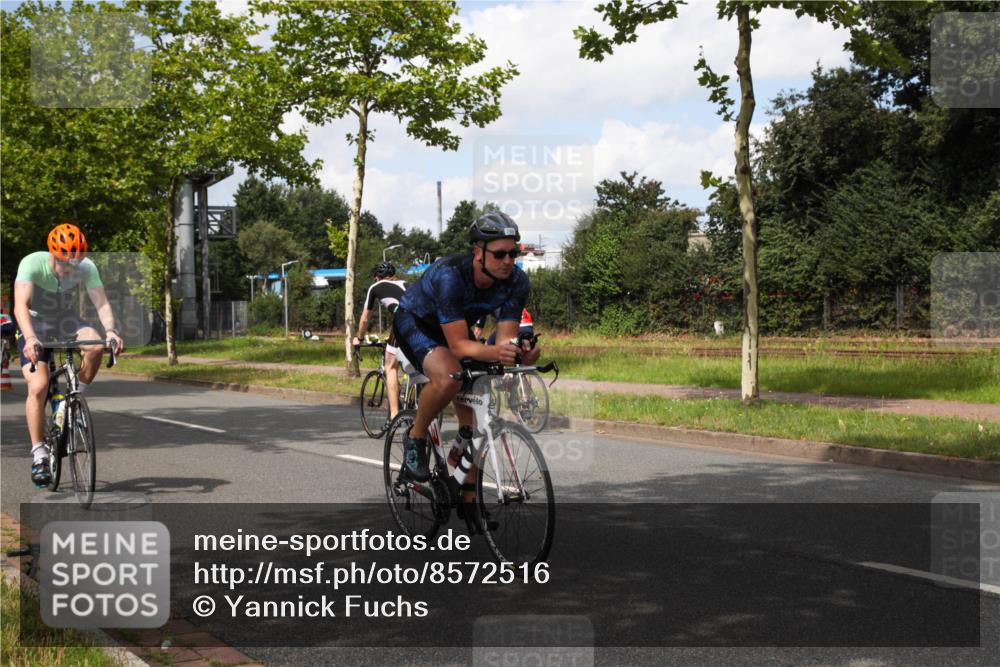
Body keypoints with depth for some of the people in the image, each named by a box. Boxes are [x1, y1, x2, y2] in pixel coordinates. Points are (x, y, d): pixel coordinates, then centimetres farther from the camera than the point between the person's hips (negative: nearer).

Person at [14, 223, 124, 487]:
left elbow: (101, 303, -25)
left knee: (96, 346, -31)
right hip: (36, 326, -2)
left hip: (67, 322, 2)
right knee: (38, 386, -21)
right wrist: (30, 339, -53)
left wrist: (110, 331, -45)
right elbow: (20, 306, -37)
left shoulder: (87, 268, -19)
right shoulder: (32, 263, -26)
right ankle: (39, 453, -8)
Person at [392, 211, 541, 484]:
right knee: (449, 377, -36)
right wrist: (495, 353, -60)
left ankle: (467, 499, 11)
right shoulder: (450, 275, -39)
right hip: (415, 321, -6)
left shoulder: (517, 282, -23)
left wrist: (519, 351, -49)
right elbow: (458, 345, -41)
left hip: (457, 327, 6)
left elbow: (506, 336, -25)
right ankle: (415, 437, -9)